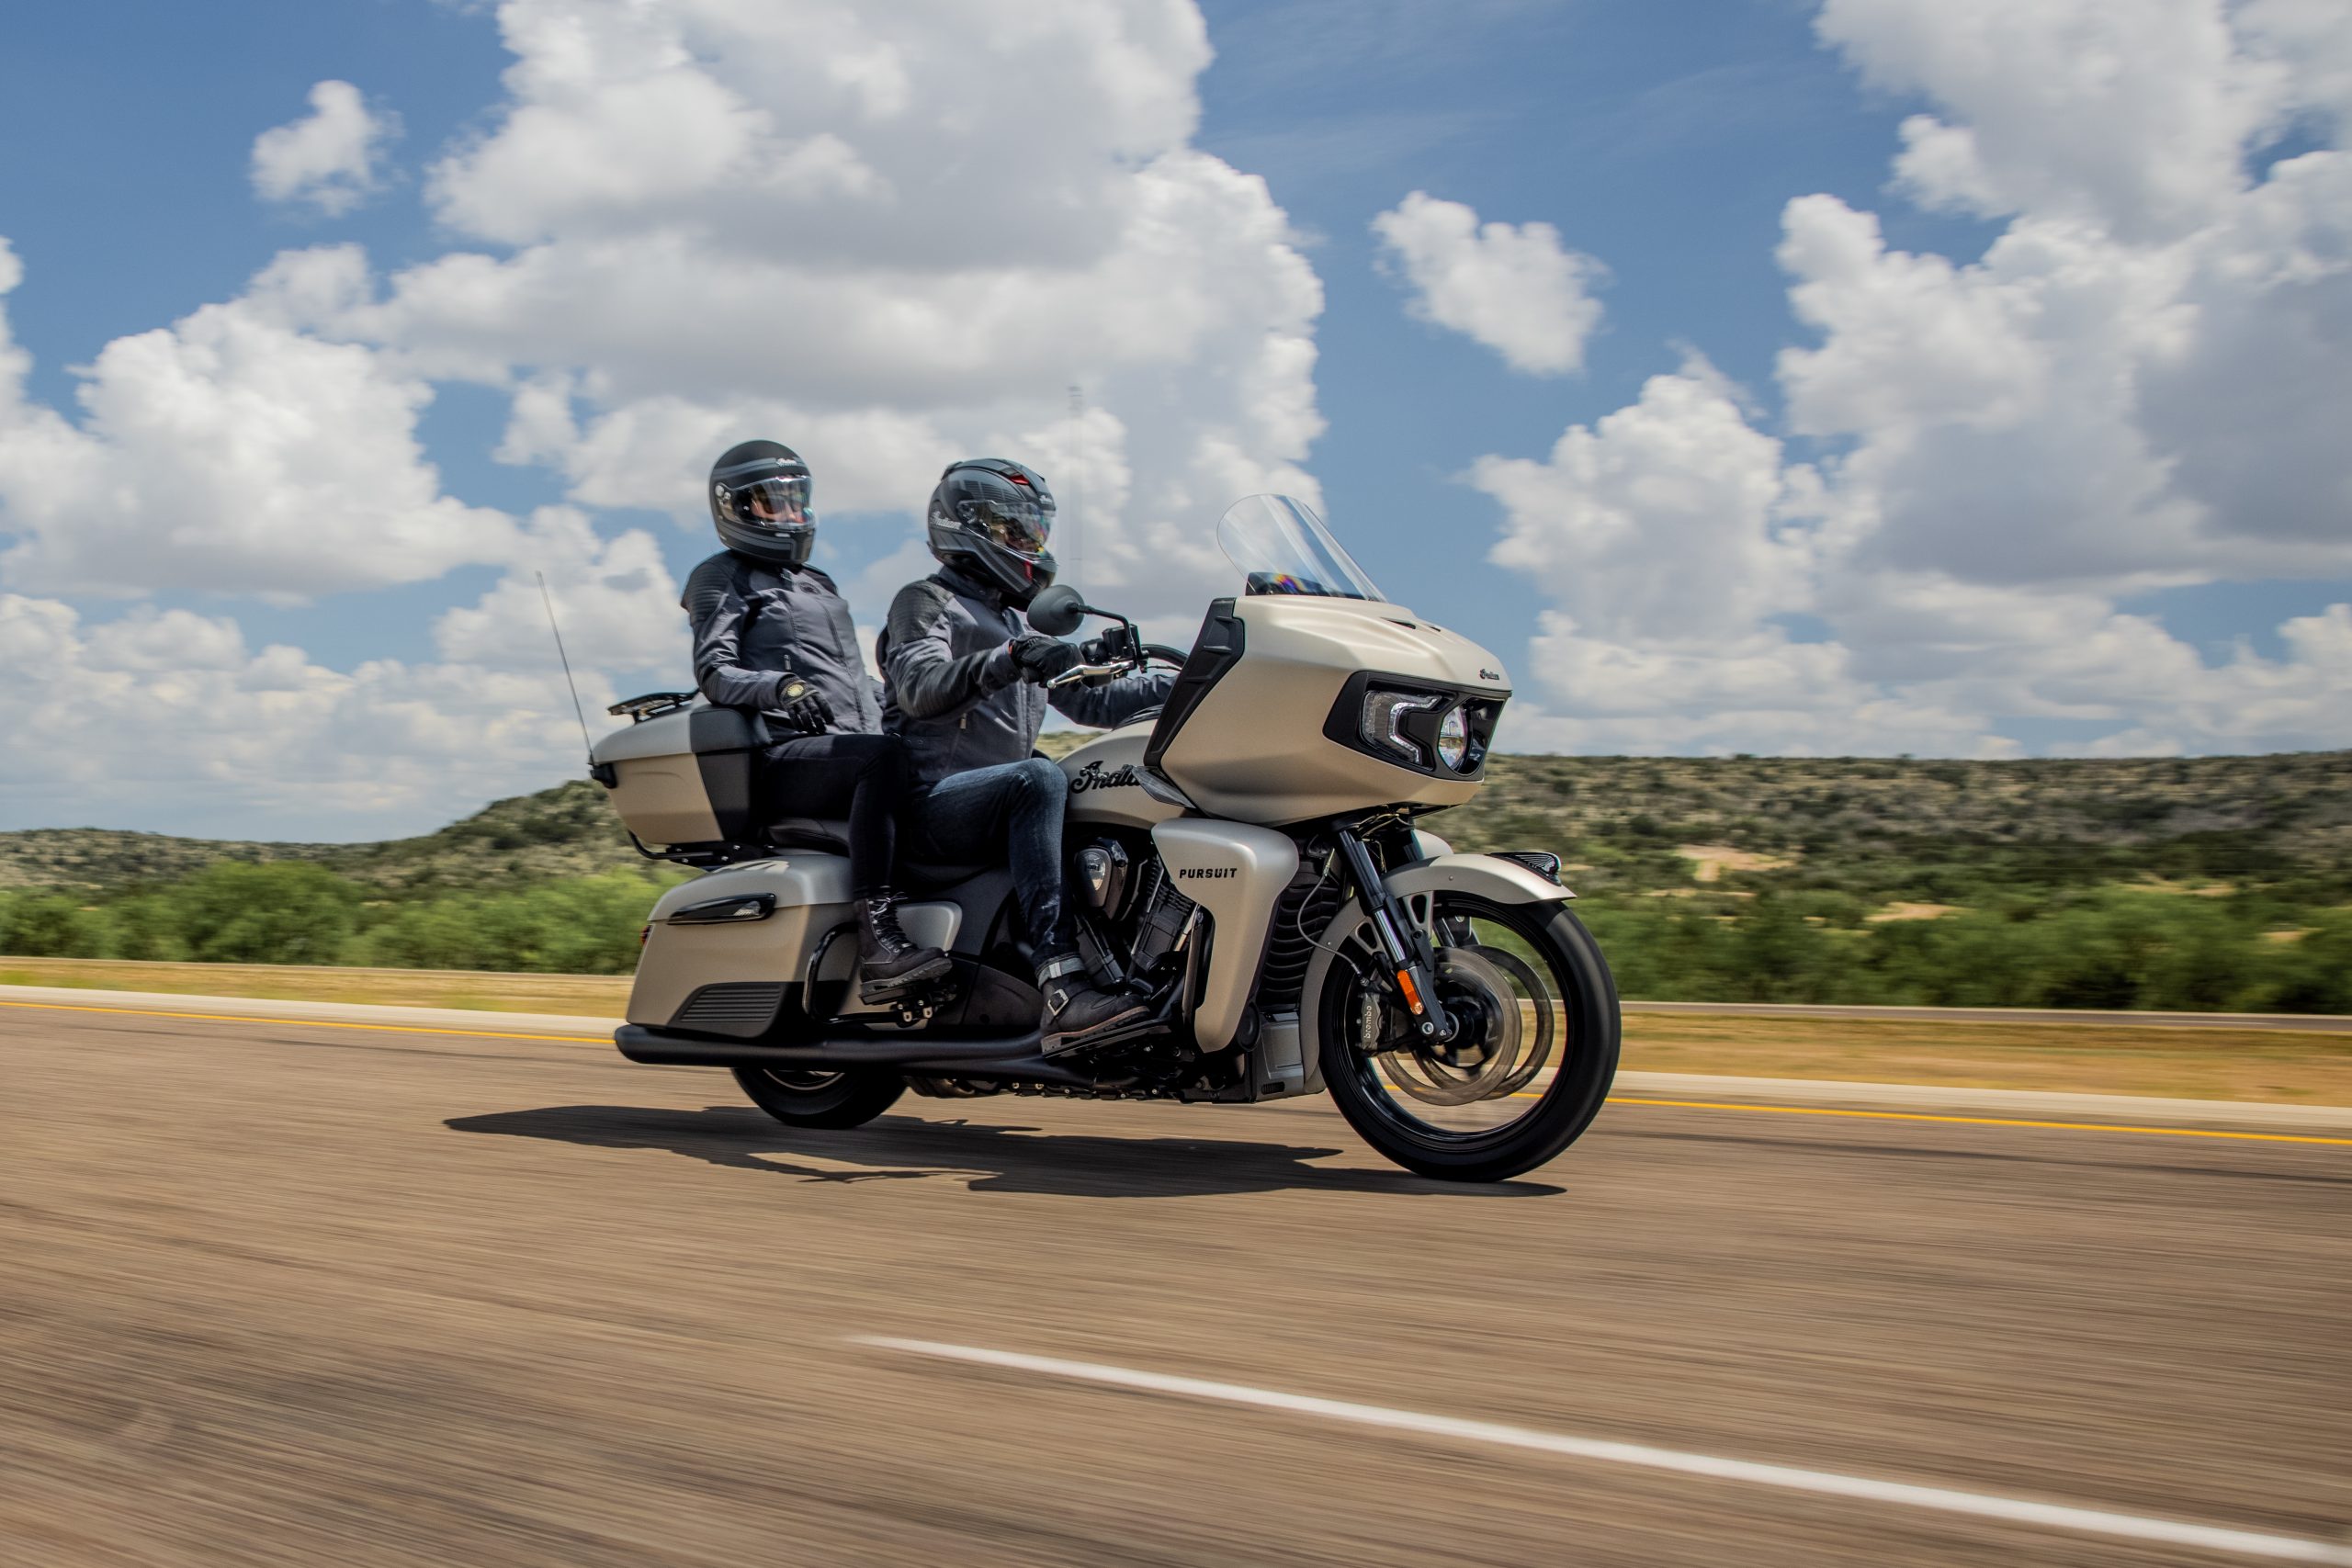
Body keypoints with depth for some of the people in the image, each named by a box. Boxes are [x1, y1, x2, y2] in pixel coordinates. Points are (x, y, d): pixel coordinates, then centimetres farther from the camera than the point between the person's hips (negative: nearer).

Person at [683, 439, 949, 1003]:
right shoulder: (721, 577, 9)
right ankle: (877, 941, -47)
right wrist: (780, 687, -27)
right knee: (885, 757, -37)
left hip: (850, 748, 8)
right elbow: (714, 671, -6)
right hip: (781, 757, -8)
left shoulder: (819, 586, 32)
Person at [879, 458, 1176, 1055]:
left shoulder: (1020, 626, 28)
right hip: (930, 801, -8)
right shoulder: (925, 602, 3)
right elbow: (919, 686, -18)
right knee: (1039, 777, -36)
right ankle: (1063, 988, -48)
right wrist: (1008, 661, -34)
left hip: (1004, 805, 8)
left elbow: (1087, 699, 24)